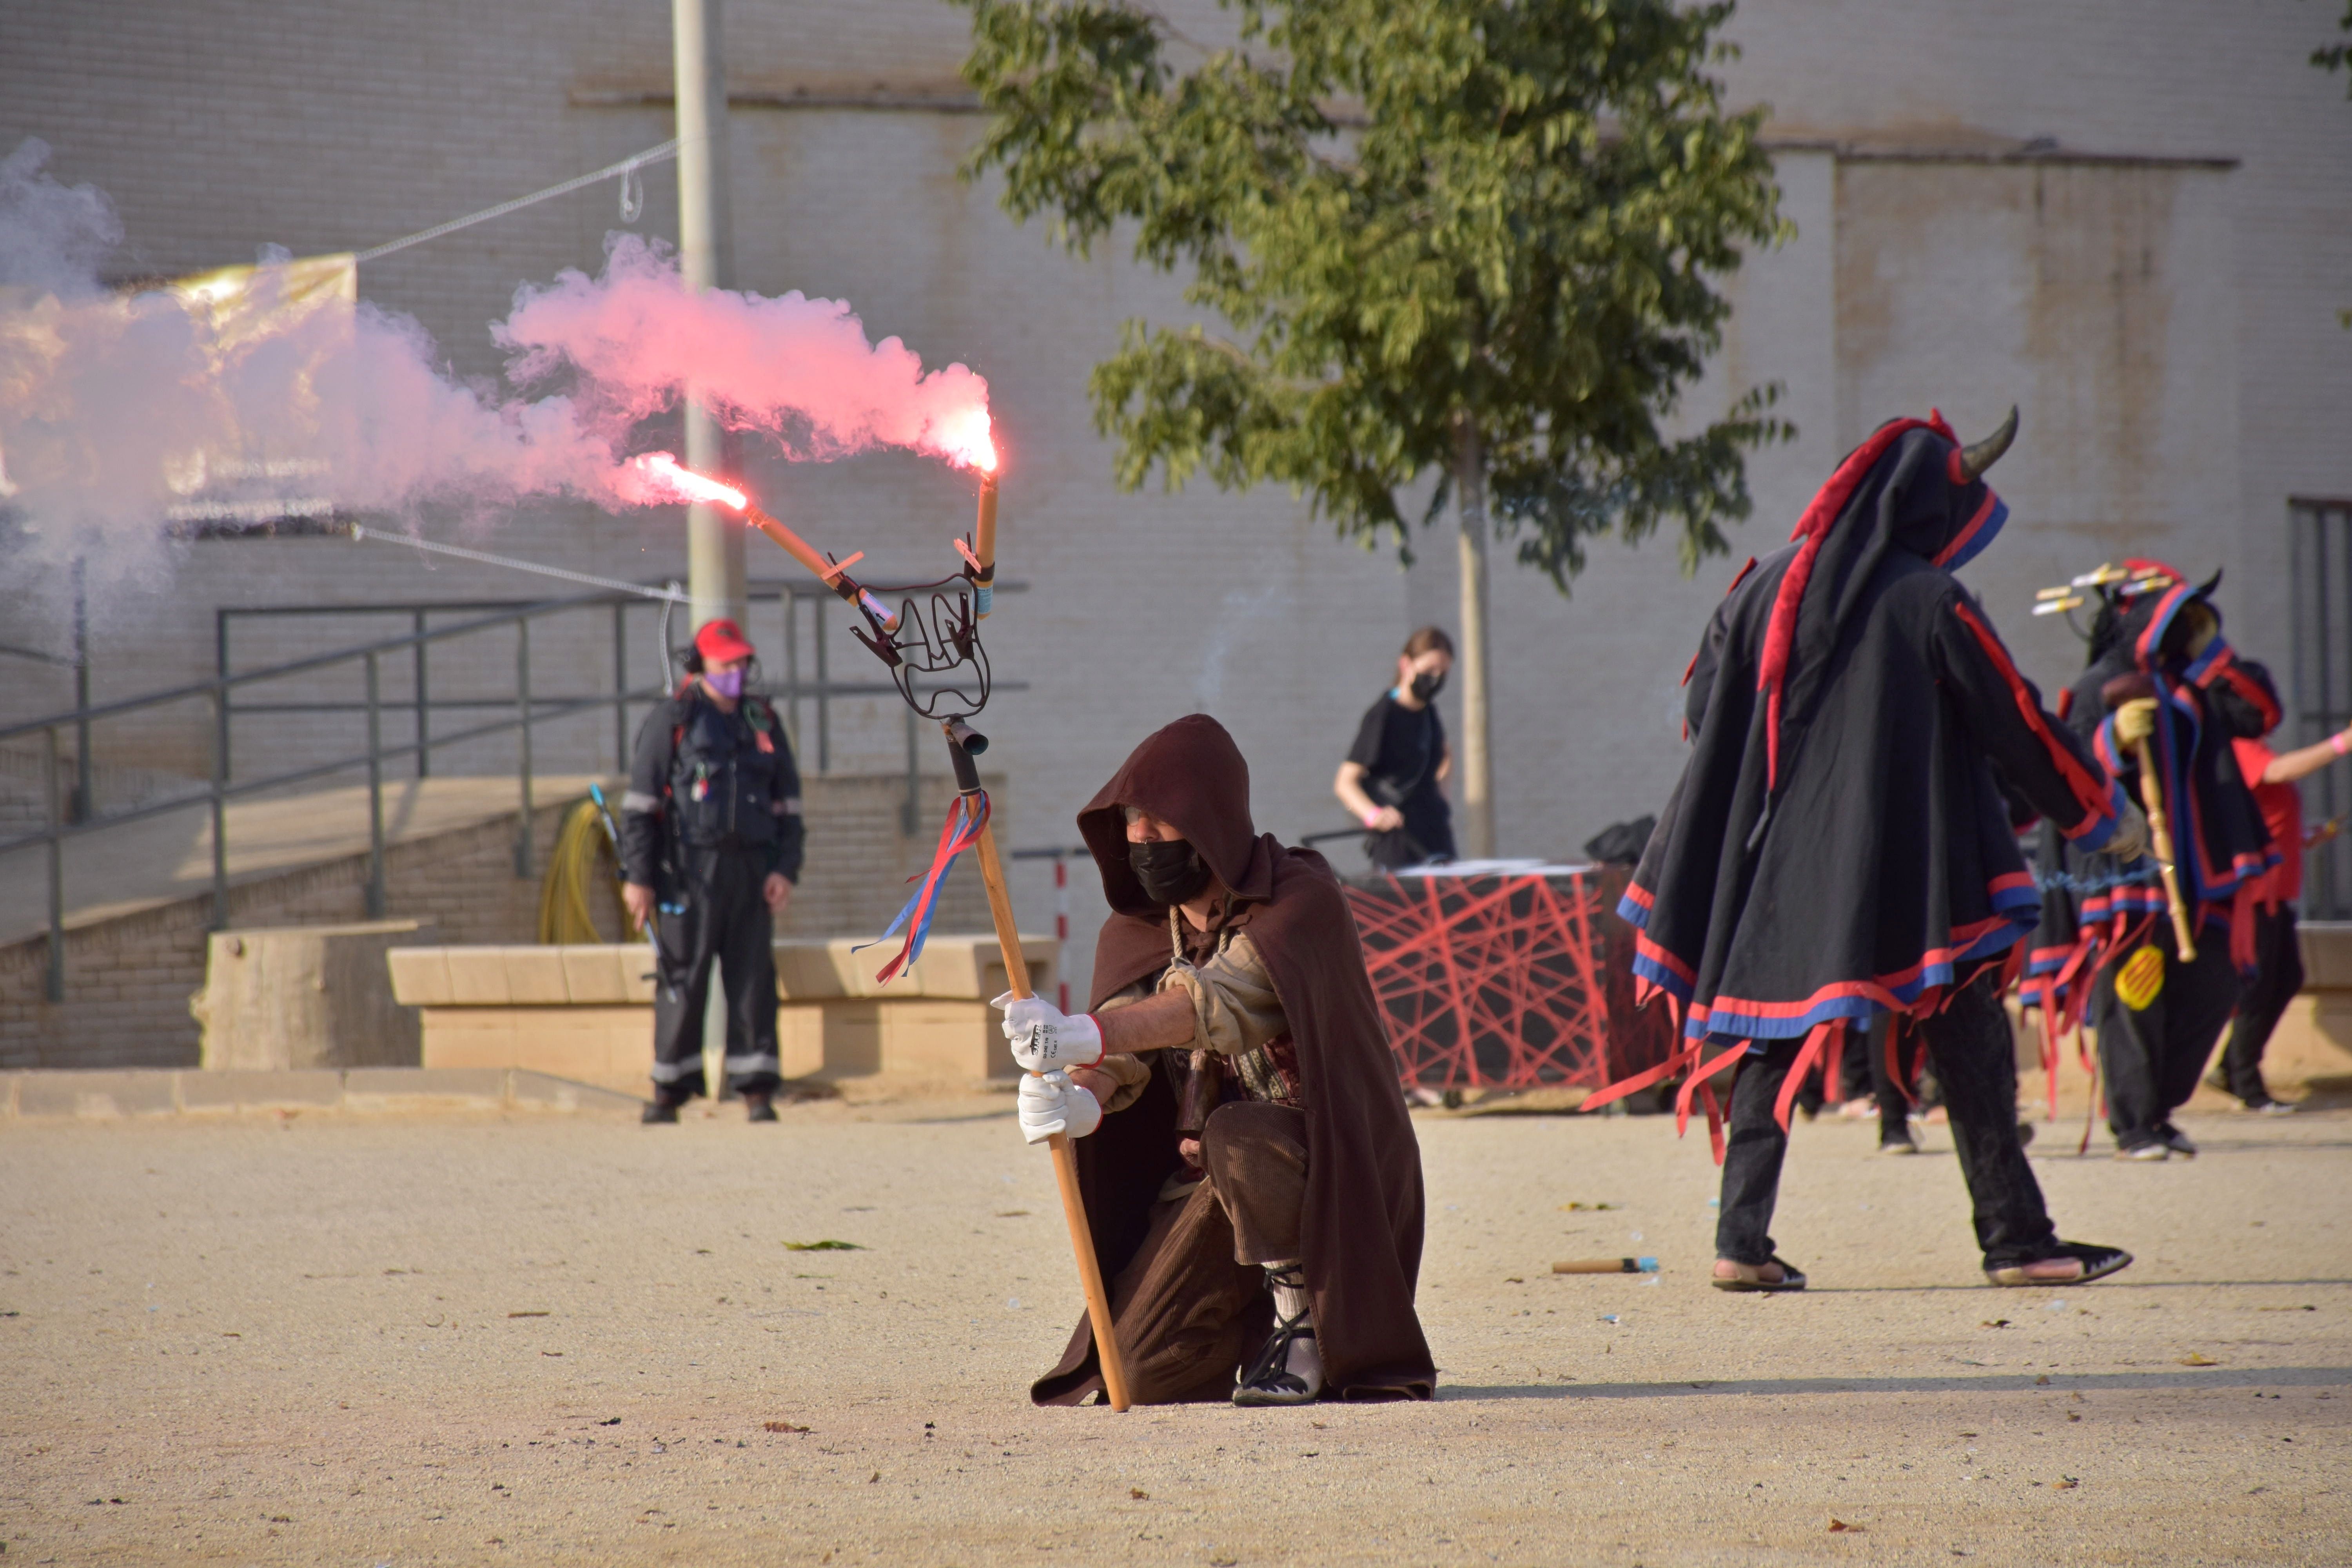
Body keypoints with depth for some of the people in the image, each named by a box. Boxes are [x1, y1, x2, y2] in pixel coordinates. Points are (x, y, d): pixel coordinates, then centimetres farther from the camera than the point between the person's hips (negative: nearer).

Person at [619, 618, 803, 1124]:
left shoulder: (764, 723, 14)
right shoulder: (671, 722, 1)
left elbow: (788, 804, 15)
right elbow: (640, 803, -2)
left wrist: (785, 870, 4)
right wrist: (637, 876, -8)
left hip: (751, 871, 4)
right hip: (690, 869, -4)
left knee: (754, 978, 0)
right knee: (682, 981, -4)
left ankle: (757, 1090, 2)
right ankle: (669, 1091, 1)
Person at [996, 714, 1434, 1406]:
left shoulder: (1301, 900, -16)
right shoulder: (1134, 932, 5)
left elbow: (1223, 1001, -33)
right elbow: (1121, 1059, -10)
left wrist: (1087, 1035, -47)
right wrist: (1077, 1100, -36)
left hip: (1332, 1162, -6)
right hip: (1207, 1179, 6)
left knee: (1235, 1137, -39)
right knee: (1141, 1370, -8)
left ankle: (1302, 1328, -17)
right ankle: (1263, 1320, 24)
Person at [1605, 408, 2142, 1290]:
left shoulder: (1764, 589, 5)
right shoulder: (1931, 604, -9)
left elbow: (1702, 710, 13)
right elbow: (2017, 726, -3)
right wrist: (2101, 813, 10)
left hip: (1779, 857, 4)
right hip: (1900, 872, -4)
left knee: (1770, 1047, 10)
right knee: (1968, 1042, 1)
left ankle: (1743, 1239, 1)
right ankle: (2015, 1238, -1)